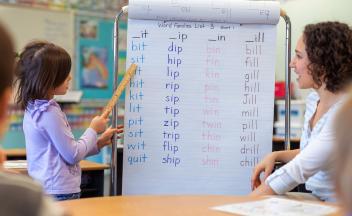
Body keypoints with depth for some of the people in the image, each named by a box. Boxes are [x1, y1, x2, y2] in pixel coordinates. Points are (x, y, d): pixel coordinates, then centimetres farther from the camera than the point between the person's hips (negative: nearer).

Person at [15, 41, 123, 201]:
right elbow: (73, 155, -14)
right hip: (60, 193, -10)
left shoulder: (34, 109, 10)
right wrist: (93, 130, 0)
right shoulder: (49, 113, -20)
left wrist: (99, 143, 12)